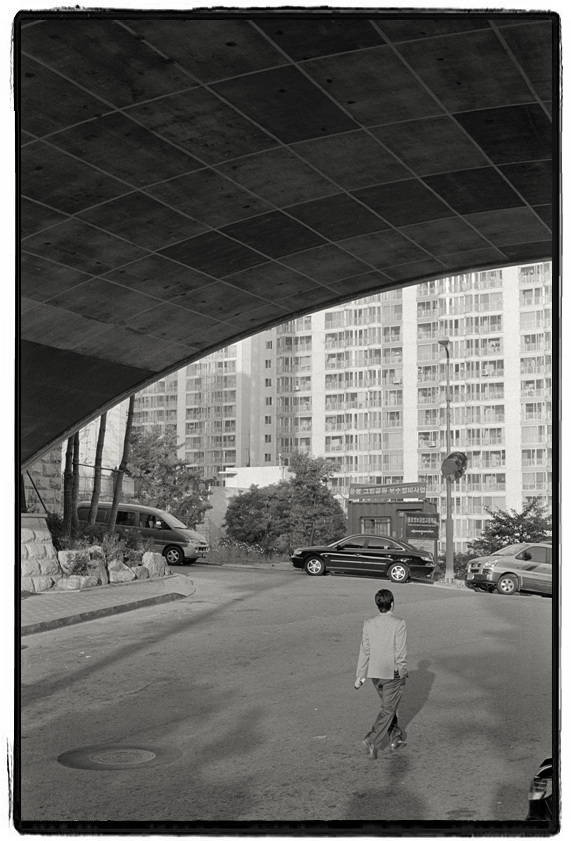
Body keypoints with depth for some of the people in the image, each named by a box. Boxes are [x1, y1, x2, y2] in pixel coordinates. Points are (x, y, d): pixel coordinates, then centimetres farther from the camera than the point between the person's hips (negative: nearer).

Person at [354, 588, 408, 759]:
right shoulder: (399, 624, -17)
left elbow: (364, 651, -2)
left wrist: (361, 675, 4)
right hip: (393, 674, -5)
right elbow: (400, 652, -15)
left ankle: (396, 737, 30)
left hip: (375, 673, 5)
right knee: (388, 710, 4)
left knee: (388, 706, 23)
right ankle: (372, 740, -8)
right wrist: (402, 672, 0)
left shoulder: (369, 623, -4)